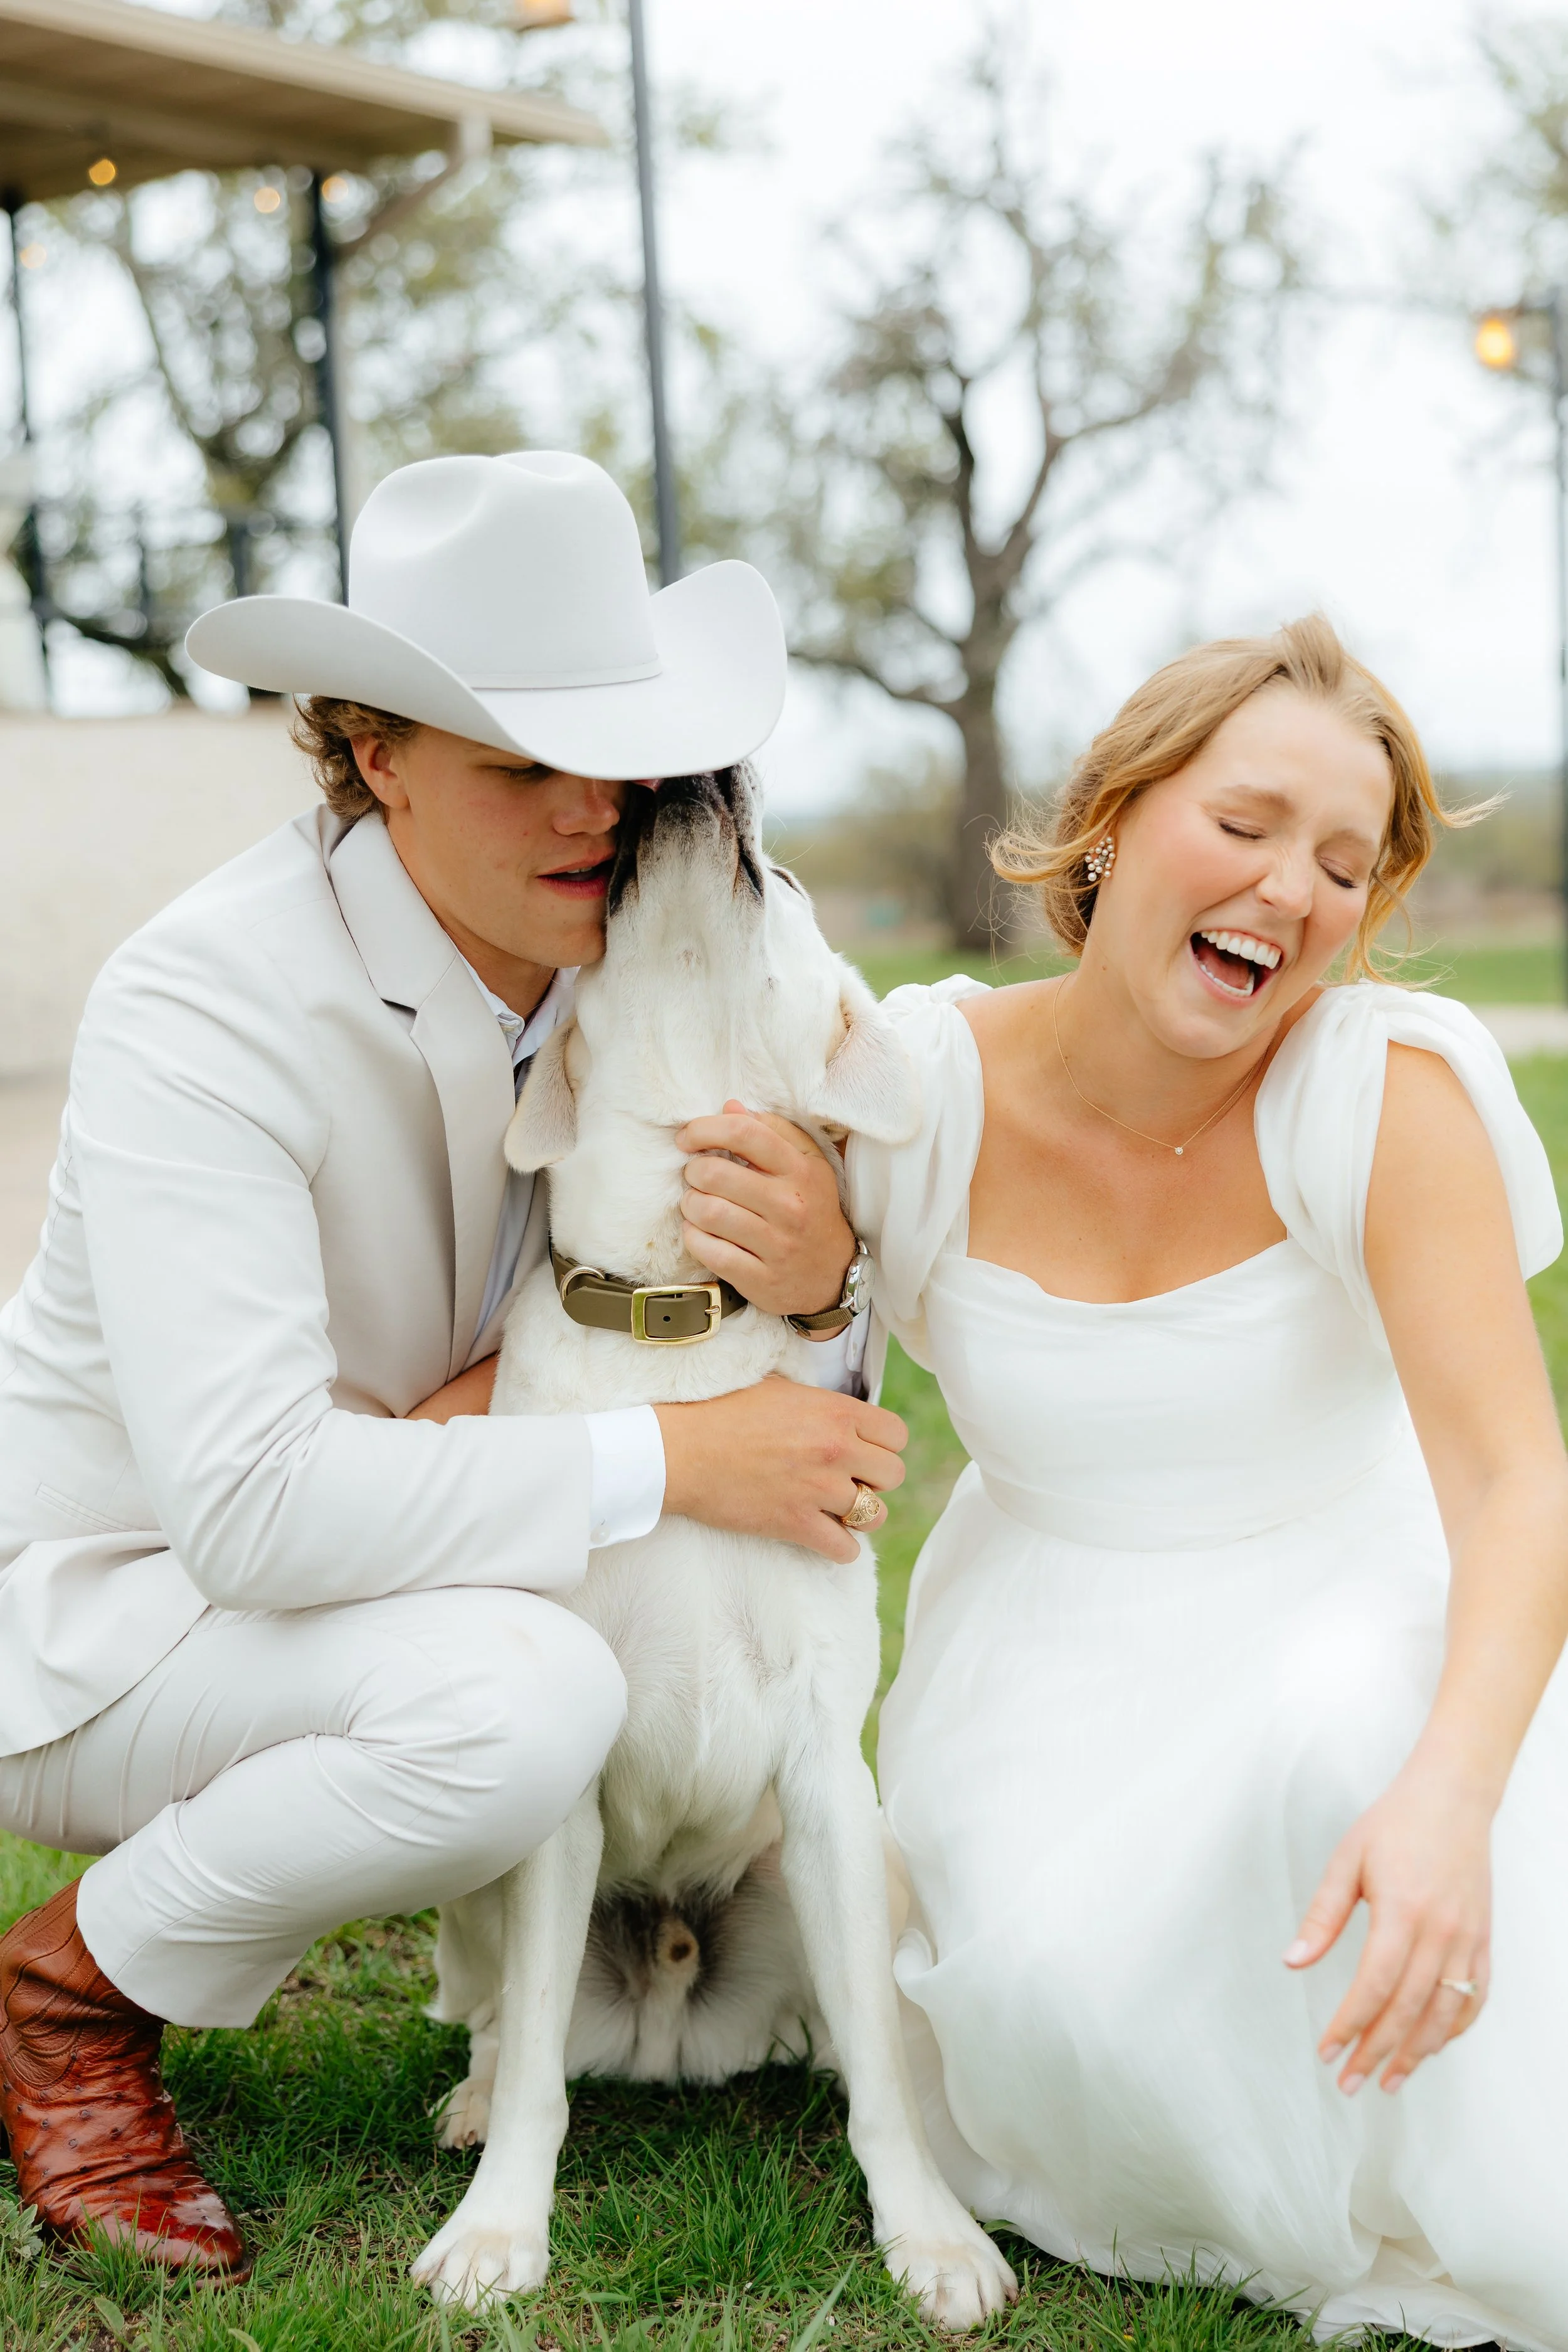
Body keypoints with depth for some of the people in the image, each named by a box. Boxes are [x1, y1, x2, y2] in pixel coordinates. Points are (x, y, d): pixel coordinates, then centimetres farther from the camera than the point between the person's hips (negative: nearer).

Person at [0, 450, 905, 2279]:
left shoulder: (609, 960, -8)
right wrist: (665, 1459, -33)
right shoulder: (205, 1007, -28)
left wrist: (818, 1288, -28)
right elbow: (249, 1500, -37)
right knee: (520, 1698, -33)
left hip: (370, 1561, 7)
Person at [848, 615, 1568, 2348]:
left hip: (1353, 1620, 0)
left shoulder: (1383, 1088, -18)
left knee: (1344, 1726, -36)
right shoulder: (921, 1090, -13)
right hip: (1058, 1652, 1)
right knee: (1059, 1991, -30)